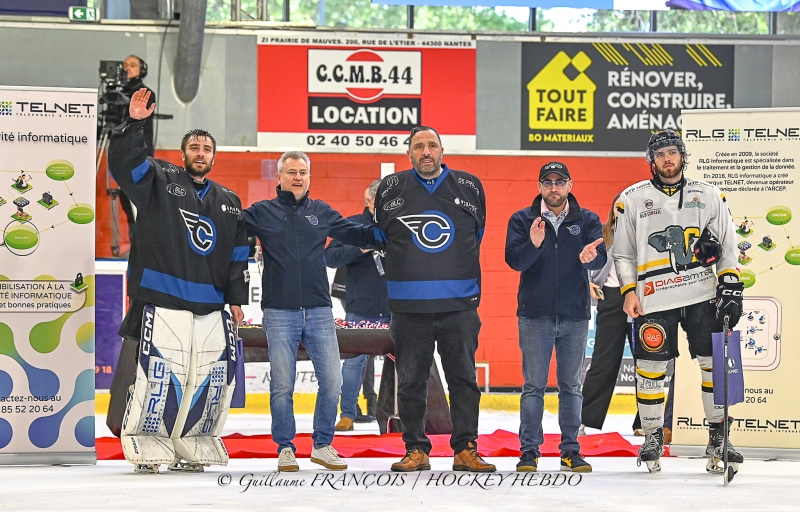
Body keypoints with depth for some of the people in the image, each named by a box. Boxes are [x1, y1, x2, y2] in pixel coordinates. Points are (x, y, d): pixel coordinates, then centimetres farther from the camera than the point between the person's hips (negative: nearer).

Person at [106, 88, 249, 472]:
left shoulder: (229, 203, 19)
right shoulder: (159, 181, 7)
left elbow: (238, 255, 20)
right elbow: (123, 162, -10)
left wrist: (236, 298, 13)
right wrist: (134, 124, -22)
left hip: (206, 305, 4)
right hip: (157, 297, -4)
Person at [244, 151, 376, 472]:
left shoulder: (322, 213, 13)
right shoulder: (261, 213, 6)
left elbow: (356, 234, 17)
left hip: (319, 310, 2)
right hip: (279, 313, -2)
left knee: (332, 380, 0)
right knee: (282, 385, 0)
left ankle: (322, 445, 15)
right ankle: (285, 449, 12)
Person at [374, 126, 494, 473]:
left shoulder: (469, 187, 6)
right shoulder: (391, 189, 3)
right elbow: (379, 236, 18)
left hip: (459, 304, 0)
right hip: (409, 306, 0)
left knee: (464, 378, 2)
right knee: (411, 381, 4)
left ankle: (465, 450, 8)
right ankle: (415, 450, 12)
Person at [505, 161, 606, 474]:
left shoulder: (587, 220, 5)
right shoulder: (522, 220, 3)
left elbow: (600, 259, -9)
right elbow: (514, 260, -9)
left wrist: (589, 257, -32)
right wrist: (534, 245, -29)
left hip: (575, 316, 1)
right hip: (535, 315, -1)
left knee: (571, 386, 7)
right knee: (533, 386, 0)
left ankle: (570, 450, 12)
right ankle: (529, 451, 3)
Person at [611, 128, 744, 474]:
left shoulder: (708, 196, 9)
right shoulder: (632, 199, 6)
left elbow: (728, 245, 10)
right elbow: (622, 252, 9)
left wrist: (731, 286, 0)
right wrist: (629, 291, -2)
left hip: (703, 294, 1)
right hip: (654, 300, -1)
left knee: (717, 363, -2)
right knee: (650, 368, -2)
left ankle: (718, 437, 9)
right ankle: (652, 437, 13)